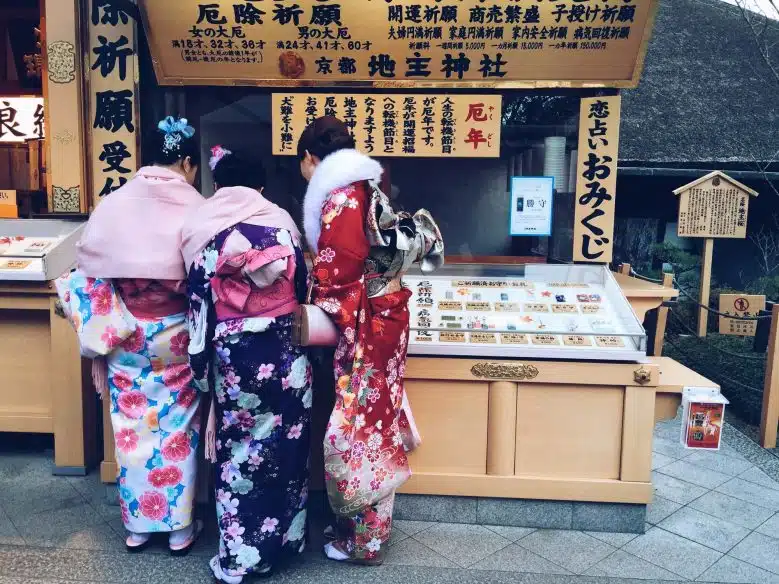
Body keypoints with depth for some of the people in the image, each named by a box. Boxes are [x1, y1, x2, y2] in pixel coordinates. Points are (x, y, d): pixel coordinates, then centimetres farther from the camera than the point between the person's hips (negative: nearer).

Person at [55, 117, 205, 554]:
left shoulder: (113, 203, -2)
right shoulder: (196, 207, -10)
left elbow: (91, 272, -1)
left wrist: (99, 334, 5)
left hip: (125, 333, 3)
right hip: (176, 333, -2)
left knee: (132, 425, 15)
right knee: (177, 426, 11)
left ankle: (137, 525, 29)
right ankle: (179, 527, 23)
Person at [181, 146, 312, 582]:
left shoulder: (203, 230, -3)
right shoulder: (282, 222, 0)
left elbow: (199, 304, -3)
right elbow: (303, 287, 5)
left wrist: (201, 363, 5)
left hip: (234, 359, -1)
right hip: (287, 355, 2)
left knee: (238, 455, 10)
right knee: (285, 446, 14)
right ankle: (283, 540, 29)